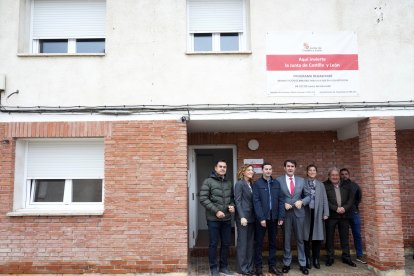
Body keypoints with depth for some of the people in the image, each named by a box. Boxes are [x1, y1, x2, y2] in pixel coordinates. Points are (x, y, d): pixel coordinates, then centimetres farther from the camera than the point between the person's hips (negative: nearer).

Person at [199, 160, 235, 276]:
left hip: (227, 219, 5)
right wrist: (216, 211, -17)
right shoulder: (208, 181, -6)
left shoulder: (229, 183, 11)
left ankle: (224, 267, 27)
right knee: (213, 244, 4)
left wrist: (232, 205, -4)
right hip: (213, 219, -5)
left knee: (226, 244, 12)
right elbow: (203, 199, -13)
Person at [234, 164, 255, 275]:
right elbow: (237, 201, -12)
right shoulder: (239, 184, -7)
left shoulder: (251, 184, 12)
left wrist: (254, 216, 7)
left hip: (251, 217, 7)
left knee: (250, 243, 11)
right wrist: (242, 217, -18)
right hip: (243, 217, -7)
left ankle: (249, 267, 20)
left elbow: (252, 201, 13)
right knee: (242, 242, 0)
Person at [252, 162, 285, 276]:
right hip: (262, 217, -3)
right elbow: (256, 202, -9)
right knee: (259, 242, 5)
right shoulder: (257, 184, -3)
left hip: (274, 217, 3)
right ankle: (258, 267, 15)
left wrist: (281, 216, -1)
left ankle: (272, 266, 22)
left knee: (273, 242, 11)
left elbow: (280, 200, 6)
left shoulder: (276, 183, 7)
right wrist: (261, 218, -14)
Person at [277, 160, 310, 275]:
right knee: (286, 239, 8)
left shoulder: (301, 180, 6)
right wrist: (283, 204, -14)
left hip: (299, 212, 2)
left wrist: (302, 201, -10)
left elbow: (308, 196, 8)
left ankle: (302, 264, 20)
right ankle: (286, 263, 20)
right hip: (285, 213, -2)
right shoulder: (278, 180, -2)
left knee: (300, 239, 9)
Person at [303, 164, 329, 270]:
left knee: (317, 237, 4)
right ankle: (307, 259, 13)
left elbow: (324, 199, 10)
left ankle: (316, 259, 16)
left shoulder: (320, 184, 14)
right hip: (306, 212, -2)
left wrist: (326, 213, 2)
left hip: (317, 213, 3)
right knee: (306, 237, 2)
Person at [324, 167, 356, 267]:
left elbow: (351, 199, 5)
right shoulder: (325, 185, -3)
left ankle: (346, 257, 21)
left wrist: (344, 208, -10)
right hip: (331, 215, -3)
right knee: (329, 237, 4)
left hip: (344, 215, 3)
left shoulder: (346, 185, 10)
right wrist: (336, 208, -15)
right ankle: (330, 257, 14)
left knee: (345, 237, 10)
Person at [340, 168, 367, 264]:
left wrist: (355, 206, 7)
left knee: (357, 234, 4)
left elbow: (359, 197, 16)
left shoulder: (354, 185, 6)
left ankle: (359, 255, 13)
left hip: (354, 213, 2)